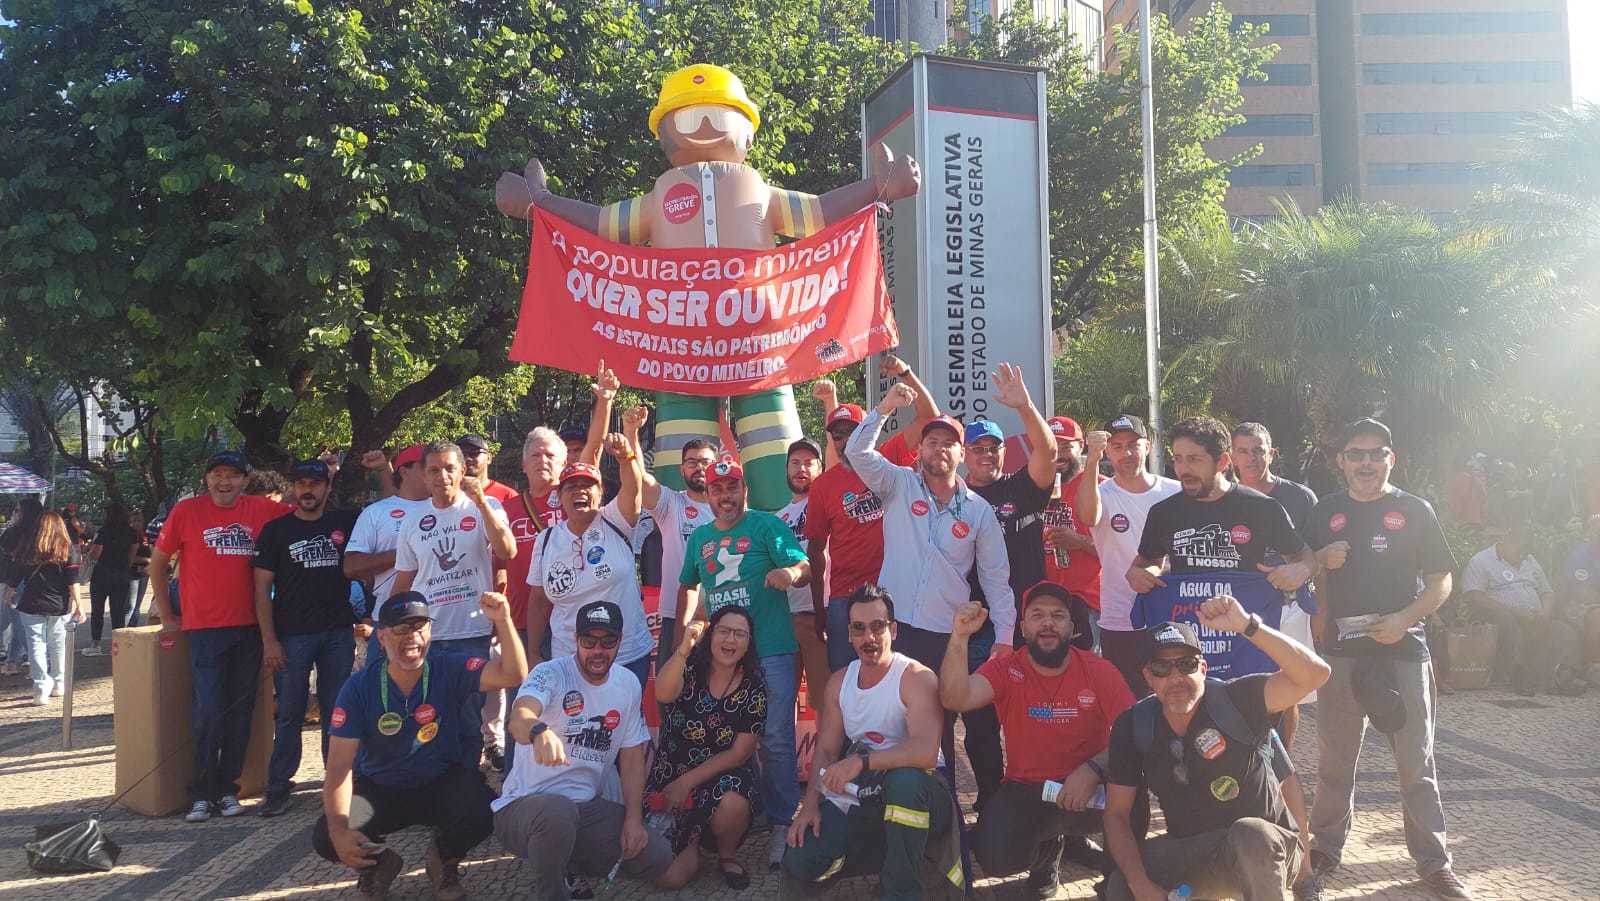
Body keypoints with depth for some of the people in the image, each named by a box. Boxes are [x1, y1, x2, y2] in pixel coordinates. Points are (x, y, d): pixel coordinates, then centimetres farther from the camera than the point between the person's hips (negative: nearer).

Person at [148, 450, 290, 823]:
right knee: (208, 712, -5)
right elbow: (158, 562, 8)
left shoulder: (262, 509, 3)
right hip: (204, 627, -3)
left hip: (249, 627, 3)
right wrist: (167, 615, 7)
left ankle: (228, 788, 19)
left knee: (241, 711, 8)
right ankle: (202, 793, 7)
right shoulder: (186, 511, -1)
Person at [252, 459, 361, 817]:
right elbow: (262, 588, -1)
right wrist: (269, 640, -8)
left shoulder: (345, 522, 7)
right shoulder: (275, 530, 2)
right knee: (289, 714, 2)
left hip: (338, 633, 2)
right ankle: (278, 787, 11)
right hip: (292, 636, -2)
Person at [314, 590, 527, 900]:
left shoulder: (450, 670, -14)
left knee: (484, 812, -31)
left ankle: (443, 861, 6)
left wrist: (502, 620, -44)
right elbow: (339, 765, -17)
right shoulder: (360, 688, -14)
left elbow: (512, 675, -28)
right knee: (326, 837, -24)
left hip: (440, 784, -1)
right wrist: (339, 829, -30)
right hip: (378, 790, 1)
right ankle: (378, 863, 13)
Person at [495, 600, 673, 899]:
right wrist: (539, 731, -62)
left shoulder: (628, 684, 4)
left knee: (657, 857, -9)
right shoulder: (550, 674, -16)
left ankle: (571, 861, 15)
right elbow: (518, 718, -38)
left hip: (585, 807, 6)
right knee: (559, 811, -40)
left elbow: (632, 756, 9)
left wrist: (634, 818, -2)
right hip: (523, 804, -6)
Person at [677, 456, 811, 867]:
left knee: (775, 741, -5)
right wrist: (685, 625, 12)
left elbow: (804, 568, -11)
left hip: (771, 651, -5)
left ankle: (782, 824, 3)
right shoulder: (699, 538, 14)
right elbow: (688, 585, 26)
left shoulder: (767, 526, -3)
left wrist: (791, 573, -34)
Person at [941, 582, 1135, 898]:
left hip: (1087, 791, 0)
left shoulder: (1099, 671, -6)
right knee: (995, 858, -25)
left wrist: (1094, 769, -31)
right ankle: (1049, 846, 14)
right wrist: (959, 637, -38)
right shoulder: (1005, 670, -7)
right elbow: (956, 699, -24)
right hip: (1025, 791, 1)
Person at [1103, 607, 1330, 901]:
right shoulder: (1133, 726, -8)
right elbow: (1117, 815, -5)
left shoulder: (1235, 701, -18)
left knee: (1249, 834, -37)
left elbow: (1314, 674, -33)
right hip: (1189, 853, 3)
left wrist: (1247, 625, -43)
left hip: (1264, 849, -3)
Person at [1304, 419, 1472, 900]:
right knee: (1334, 760, 10)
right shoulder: (1325, 511, 7)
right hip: (1341, 650, 2)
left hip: (1403, 650, -2)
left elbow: (1441, 581, 1)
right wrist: (1322, 558, -6)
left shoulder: (1414, 511, 1)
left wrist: (1406, 618, -15)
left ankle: (1434, 861, 14)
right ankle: (1326, 849, 22)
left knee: (1416, 763, 4)